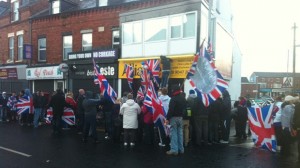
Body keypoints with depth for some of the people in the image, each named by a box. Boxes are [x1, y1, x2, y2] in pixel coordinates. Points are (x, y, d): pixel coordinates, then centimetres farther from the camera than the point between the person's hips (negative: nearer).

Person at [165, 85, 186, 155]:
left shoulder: (173, 99, -15)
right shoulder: (183, 99, 11)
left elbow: (170, 110, -19)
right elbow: (185, 108, 17)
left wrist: (167, 118, -15)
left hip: (174, 117, -7)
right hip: (181, 117, 7)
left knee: (174, 133, -4)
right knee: (180, 133, 11)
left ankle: (174, 150, -2)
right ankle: (181, 149, 18)